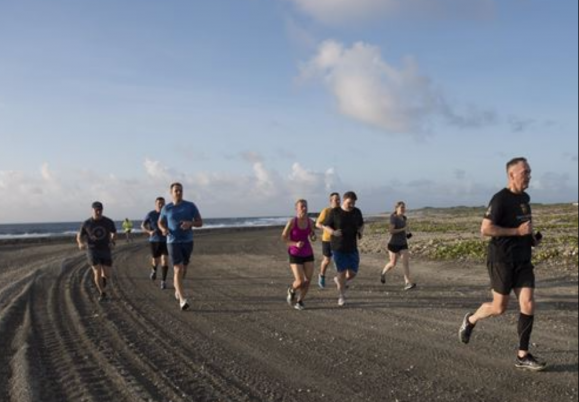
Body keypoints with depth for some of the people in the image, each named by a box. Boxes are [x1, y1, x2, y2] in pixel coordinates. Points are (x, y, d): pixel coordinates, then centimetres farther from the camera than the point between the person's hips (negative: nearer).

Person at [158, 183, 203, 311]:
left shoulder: (191, 206, -1)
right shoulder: (166, 208, 1)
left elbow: (200, 223, 0)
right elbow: (160, 222, 17)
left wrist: (190, 223, -22)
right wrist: (163, 229, -8)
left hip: (188, 242, 2)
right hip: (173, 242, -2)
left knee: (183, 269, 18)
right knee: (178, 270, -15)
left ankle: (177, 286, 49)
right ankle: (182, 300, -16)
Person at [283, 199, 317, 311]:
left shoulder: (310, 222, -3)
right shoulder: (292, 222, -16)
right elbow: (284, 237, -8)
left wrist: (313, 237, -13)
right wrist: (296, 244, -22)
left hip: (308, 254, 4)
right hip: (295, 255, -4)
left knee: (308, 280, -3)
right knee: (300, 281, -11)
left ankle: (300, 302, 19)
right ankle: (291, 290, 25)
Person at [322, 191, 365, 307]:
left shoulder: (357, 212, -1)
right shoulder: (335, 212, -9)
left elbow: (361, 225, 15)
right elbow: (326, 227, -2)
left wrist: (361, 232, -8)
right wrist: (333, 232, -24)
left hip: (352, 247, 3)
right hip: (338, 248, -3)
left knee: (353, 273, 0)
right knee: (342, 272, -4)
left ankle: (339, 280, 33)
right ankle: (342, 297, 15)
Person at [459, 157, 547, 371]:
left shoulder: (525, 198, 11)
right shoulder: (500, 199, -15)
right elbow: (486, 229, -21)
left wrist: (532, 237, 8)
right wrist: (517, 231, -21)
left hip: (523, 260, 7)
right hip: (502, 260, -7)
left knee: (528, 305, -2)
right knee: (499, 308, 3)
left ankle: (523, 356, 6)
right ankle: (470, 320, 32)